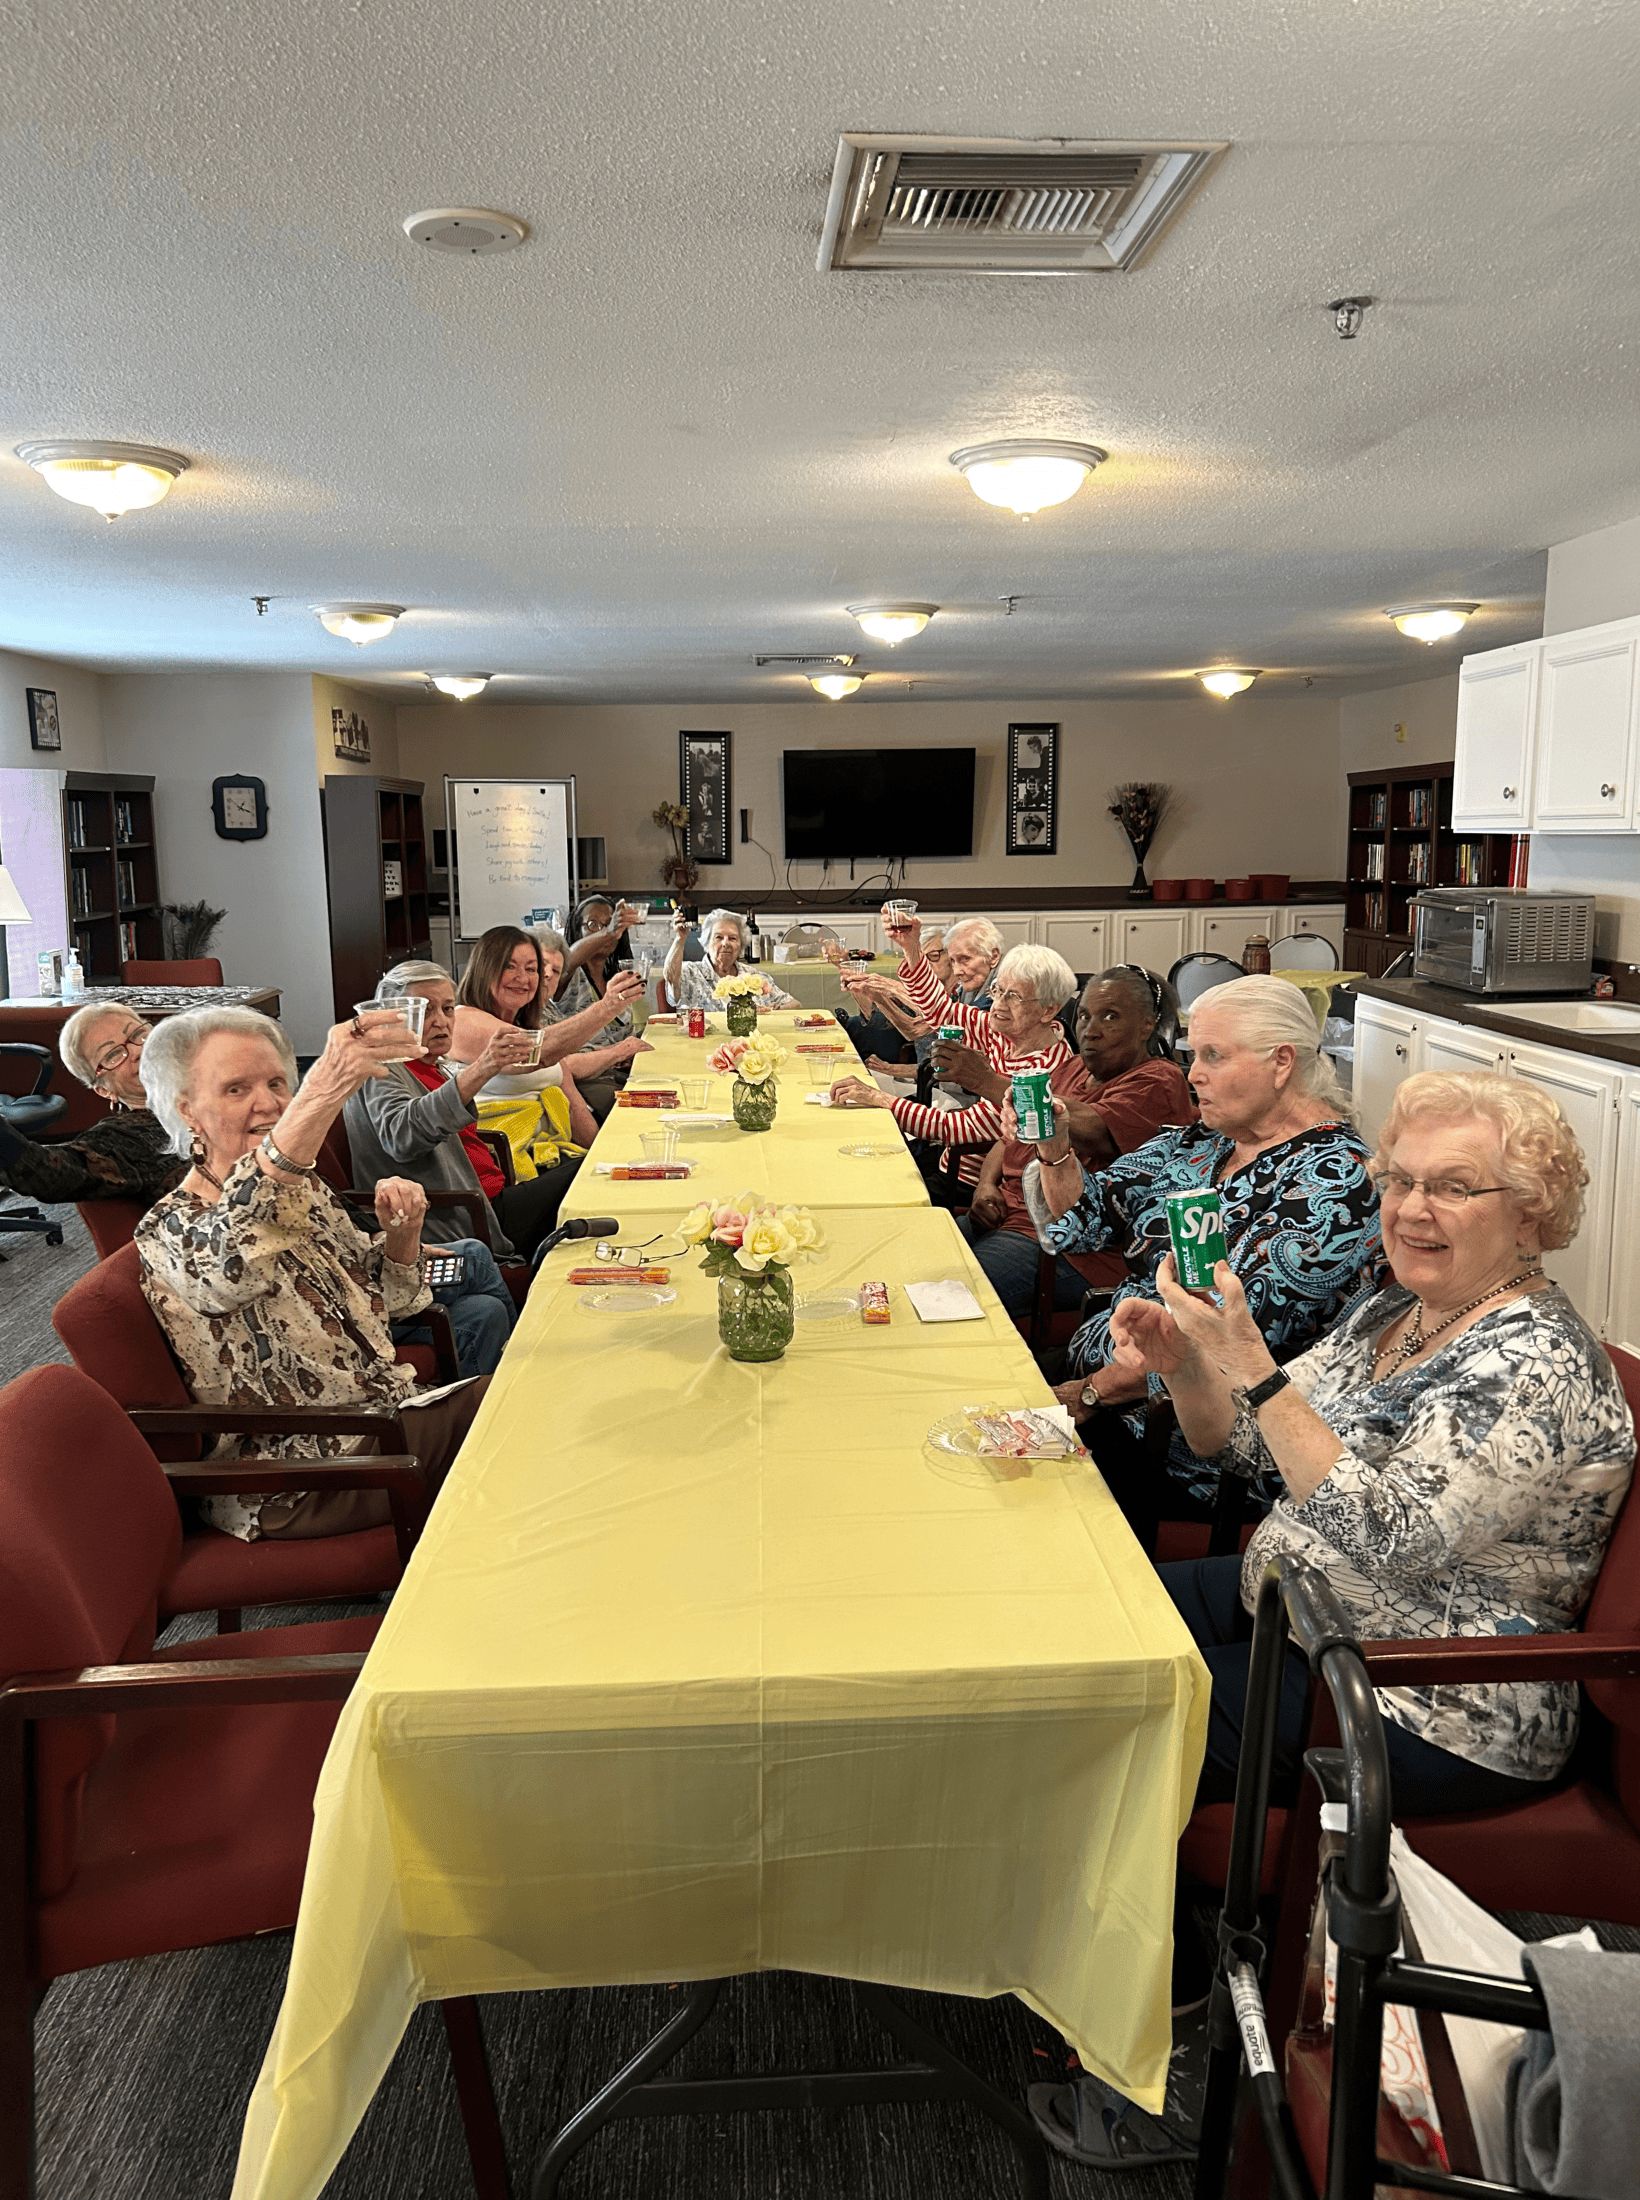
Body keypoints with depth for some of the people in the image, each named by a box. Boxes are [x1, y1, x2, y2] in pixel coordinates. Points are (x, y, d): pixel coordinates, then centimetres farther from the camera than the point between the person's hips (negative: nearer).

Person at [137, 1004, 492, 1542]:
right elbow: (227, 1259, -40)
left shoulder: (305, 1188, 9)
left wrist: (401, 1233, -7)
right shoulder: (169, 1230, -14)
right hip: (293, 1488, -7)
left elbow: (384, 1299, 17)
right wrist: (325, 1090, -52)